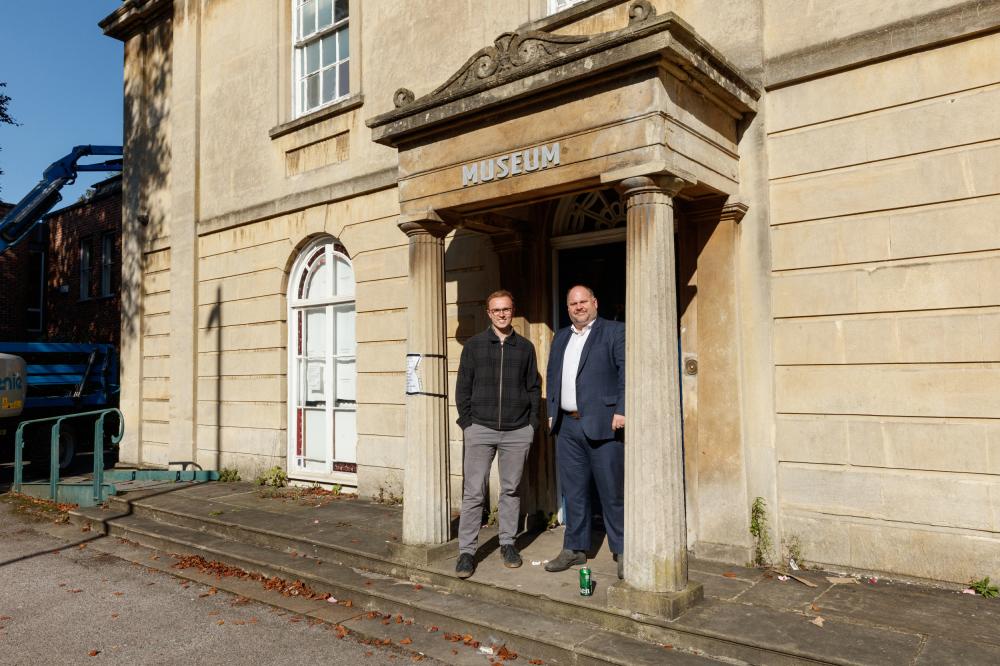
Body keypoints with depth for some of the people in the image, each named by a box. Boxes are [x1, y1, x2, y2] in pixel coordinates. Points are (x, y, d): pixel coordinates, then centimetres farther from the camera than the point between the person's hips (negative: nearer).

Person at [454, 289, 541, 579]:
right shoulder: (474, 345, 4)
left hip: (517, 431, 2)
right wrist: (466, 422, -2)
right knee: (473, 492, -2)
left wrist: (532, 423, 4)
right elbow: (463, 386, 4)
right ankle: (467, 551, 5)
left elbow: (534, 388, 11)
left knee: (510, 490, 10)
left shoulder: (525, 347, 8)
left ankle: (508, 544, 23)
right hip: (481, 429, -1)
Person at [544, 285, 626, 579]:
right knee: (573, 492, 12)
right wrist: (551, 412, 12)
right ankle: (575, 549, 23)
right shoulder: (560, 337, 18)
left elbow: (626, 372, -7)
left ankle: (622, 551, 13)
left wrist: (621, 411, -14)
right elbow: (551, 376, 21)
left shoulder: (614, 331, 0)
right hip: (567, 425, 6)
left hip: (602, 424, -5)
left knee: (612, 493, 1)